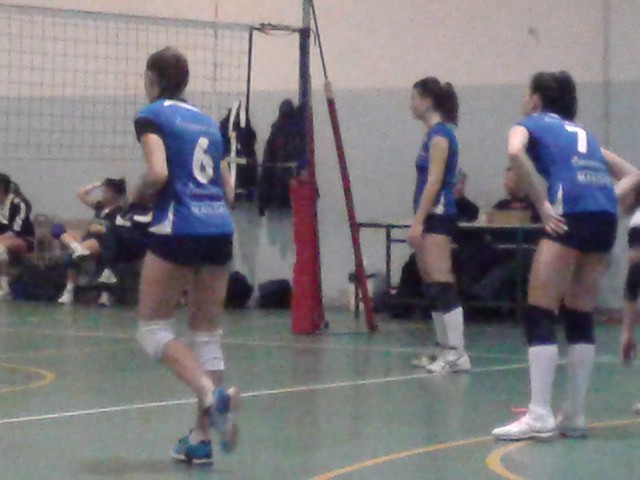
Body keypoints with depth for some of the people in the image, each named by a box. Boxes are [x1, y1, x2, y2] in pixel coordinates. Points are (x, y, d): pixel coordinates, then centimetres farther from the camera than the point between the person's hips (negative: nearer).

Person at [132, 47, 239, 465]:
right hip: (219, 230, 6)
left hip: (177, 230, -6)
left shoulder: (152, 116, 0)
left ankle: (212, 393, -20)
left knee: (153, 328, 3)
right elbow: (228, 190, 17)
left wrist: (137, 196, 2)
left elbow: (158, 172, -16)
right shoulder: (206, 121, 19)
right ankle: (201, 438, 7)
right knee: (207, 333, 9)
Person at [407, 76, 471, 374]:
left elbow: (434, 181, -17)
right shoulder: (435, 133, 16)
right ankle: (446, 350, 13)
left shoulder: (439, 133, -11)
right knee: (432, 289, 10)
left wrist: (417, 222, -20)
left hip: (437, 217, -10)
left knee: (442, 287, -13)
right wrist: (420, 222, 19)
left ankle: (458, 354, -14)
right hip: (432, 217, 10)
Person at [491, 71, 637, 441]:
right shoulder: (580, 132, 30)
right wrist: (608, 205, 18)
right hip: (606, 217, 6)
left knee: (540, 315, -3)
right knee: (580, 317, 13)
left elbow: (516, 153, -12)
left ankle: (539, 416, -11)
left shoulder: (531, 123, 14)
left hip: (571, 215, -6)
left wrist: (543, 204, -9)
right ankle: (574, 416, 14)